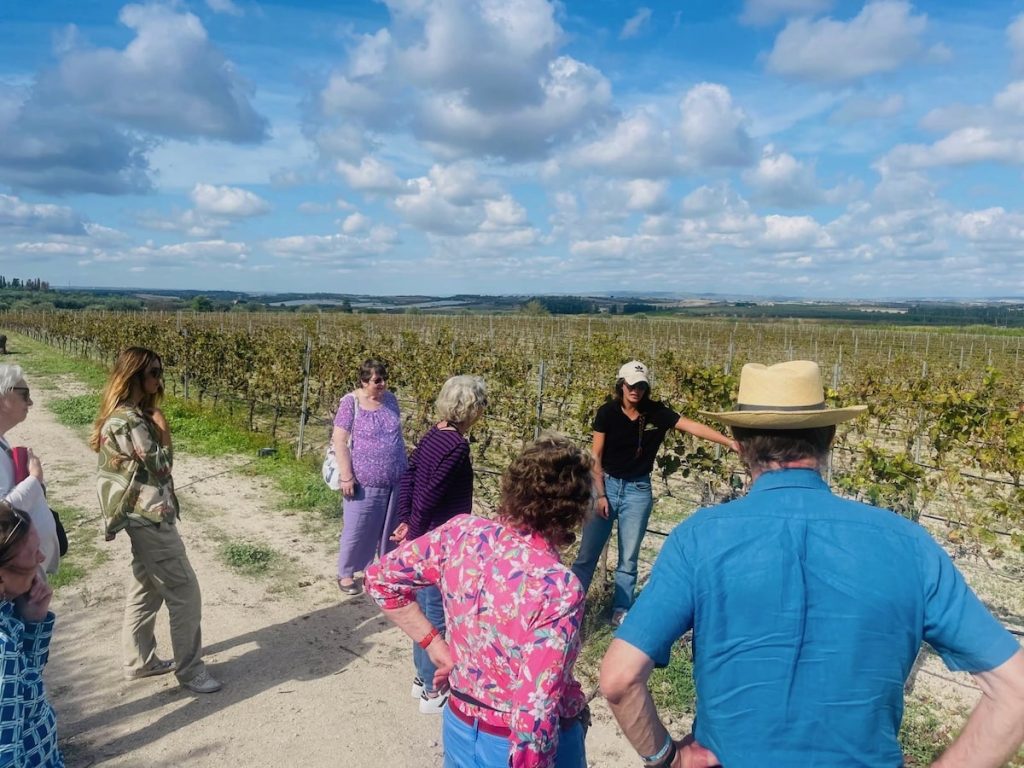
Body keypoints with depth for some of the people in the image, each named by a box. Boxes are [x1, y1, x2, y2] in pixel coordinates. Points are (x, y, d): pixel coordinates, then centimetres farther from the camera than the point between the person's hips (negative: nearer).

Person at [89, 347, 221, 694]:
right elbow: (160, 467, -19)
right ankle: (189, 669, 10)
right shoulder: (129, 421, -23)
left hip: (144, 515, 10)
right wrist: (163, 431, -13)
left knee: (146, 588, 19)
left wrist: (155, 427, 2)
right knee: (184, 591, -1)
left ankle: (140, 660, 32)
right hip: (150, 517, -10)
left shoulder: (132, 413, 9)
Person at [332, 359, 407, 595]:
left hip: (395, 481, 5)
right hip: (365, 482, -5)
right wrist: (346, 477, -17)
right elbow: (339, 441, -13)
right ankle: (346, 574, 23)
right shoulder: (351, 402, -11)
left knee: (392, 528, 15)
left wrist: (404, 469, 18)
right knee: (357, 529, 6)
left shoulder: (390, 399, 5)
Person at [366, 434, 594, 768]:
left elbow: (381, 579, -2)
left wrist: (434, 643, 1)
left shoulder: (462, 533, -15)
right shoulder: (558, 589, -30)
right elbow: (535, 712, -29)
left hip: (460, 728, 4)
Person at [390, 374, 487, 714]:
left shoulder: (434, 434, 4)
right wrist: (416, 535, -11)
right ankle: (432, 692, 20)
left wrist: (406, 521, 9)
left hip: (424, 539, 9)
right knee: (434, 616, 5)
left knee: (425, 610, 21)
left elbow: (408, 477, 8)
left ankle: (422, 677, 36)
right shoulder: (457, 446, -23)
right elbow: (429, 497, -25)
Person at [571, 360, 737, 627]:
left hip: (638, 490, 1)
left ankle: (621, 611, 22)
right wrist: (600, 495, -8)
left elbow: (693, 427, -14)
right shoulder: (607, 413, -9)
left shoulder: (656, 413, -6)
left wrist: (730, 442, -25)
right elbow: (595, 457, -6)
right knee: (587, 553, 4)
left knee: (629, 558, 8)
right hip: (606, 483, -1)